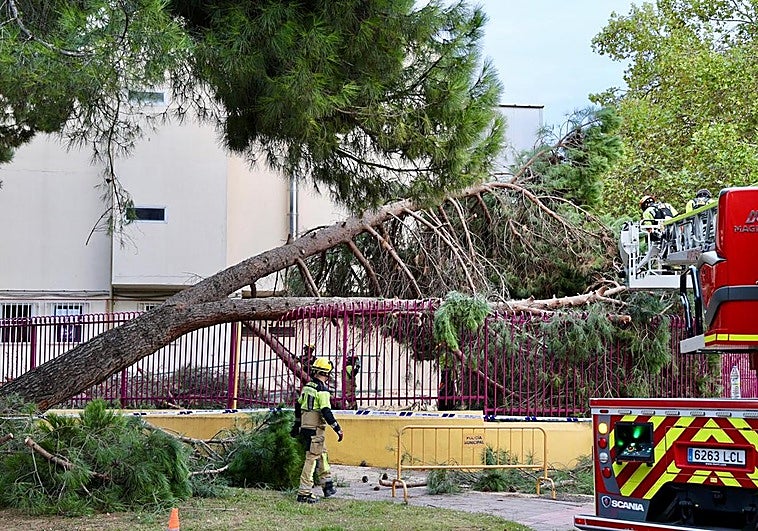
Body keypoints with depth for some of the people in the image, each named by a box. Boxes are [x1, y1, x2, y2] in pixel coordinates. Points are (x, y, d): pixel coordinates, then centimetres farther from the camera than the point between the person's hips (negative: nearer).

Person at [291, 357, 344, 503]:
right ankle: (304, 493, -5)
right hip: (315, 429, -9)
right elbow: (326, 412, -20)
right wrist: (337, 429, -14)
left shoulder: (307, 386, 11)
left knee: (322, 455, 21)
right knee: (311, 459, -5)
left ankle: (327, 485, 28)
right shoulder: (322, 390, -15)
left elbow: (298, 406, 20)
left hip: (305, 428, 9)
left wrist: (297, 425, 32)